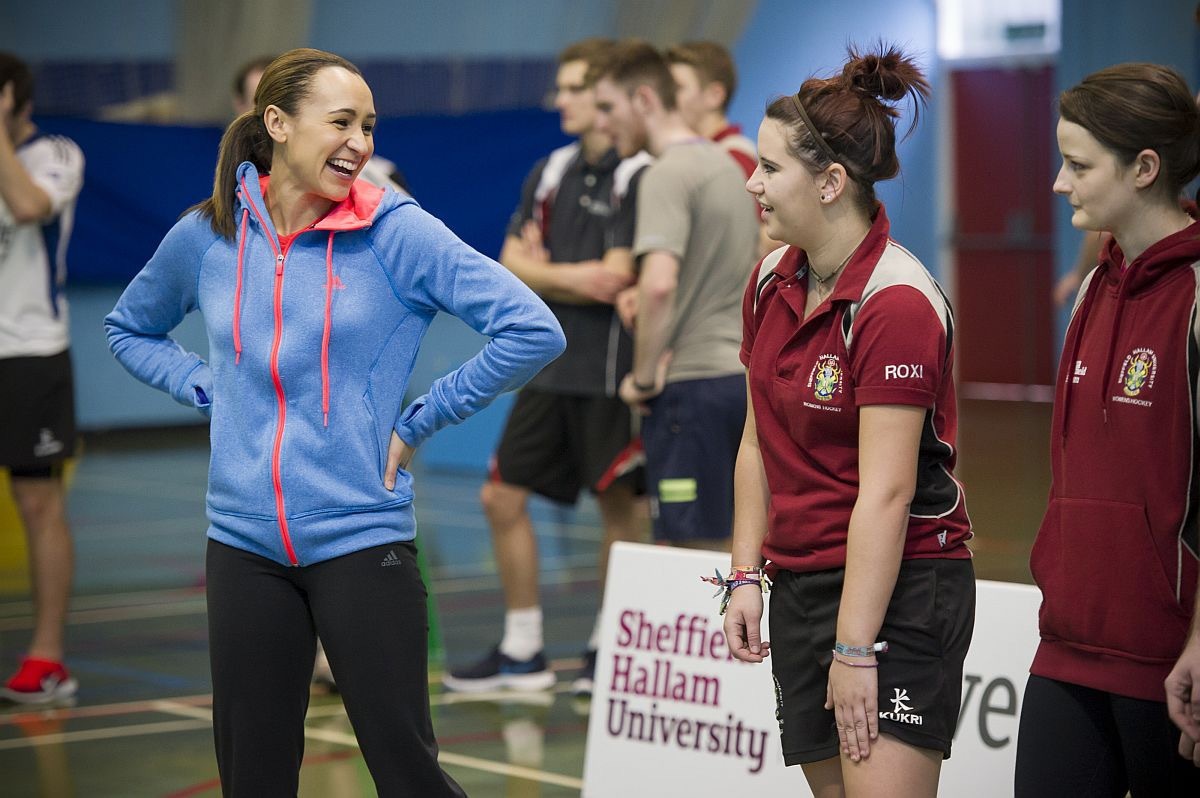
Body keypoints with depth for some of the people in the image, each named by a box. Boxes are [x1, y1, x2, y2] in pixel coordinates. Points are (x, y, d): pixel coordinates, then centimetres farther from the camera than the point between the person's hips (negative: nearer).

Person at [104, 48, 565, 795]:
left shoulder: (397, 231, -8)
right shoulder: (206, 236, 3)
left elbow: (533, 330, -13)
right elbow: (129, 329, 22)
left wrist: (419, 422, -9)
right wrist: (208, 391, 6)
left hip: (361, 538, -3)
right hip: (244, 546, 3)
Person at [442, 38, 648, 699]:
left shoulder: (636, 176, -11)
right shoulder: (553, 170, 12)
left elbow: (616, 276, -18)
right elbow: (512, 263, 14)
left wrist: (541, 272, -4)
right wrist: (571, 280, -5)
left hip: (608, 369, -8)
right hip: (550, 366, 8)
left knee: (619, 506, 3)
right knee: (502, 496, 8)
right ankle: (522, 652, 17)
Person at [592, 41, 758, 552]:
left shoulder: (668, 174, -12)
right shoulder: (724, 164, 17)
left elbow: (658, 284, -25)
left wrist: (644, 376, -14)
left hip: (692, 382, -9)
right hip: (743, 374, 9)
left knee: (689, 548, -7)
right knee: (725, 546, 12)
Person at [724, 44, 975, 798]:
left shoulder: (896, 302, -18)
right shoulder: (773, 282, 6)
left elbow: (886, 493, -20)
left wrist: (855, 648, -21)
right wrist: (746, 576, 7)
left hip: (900, 592, -8)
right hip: (800, 585, 8)